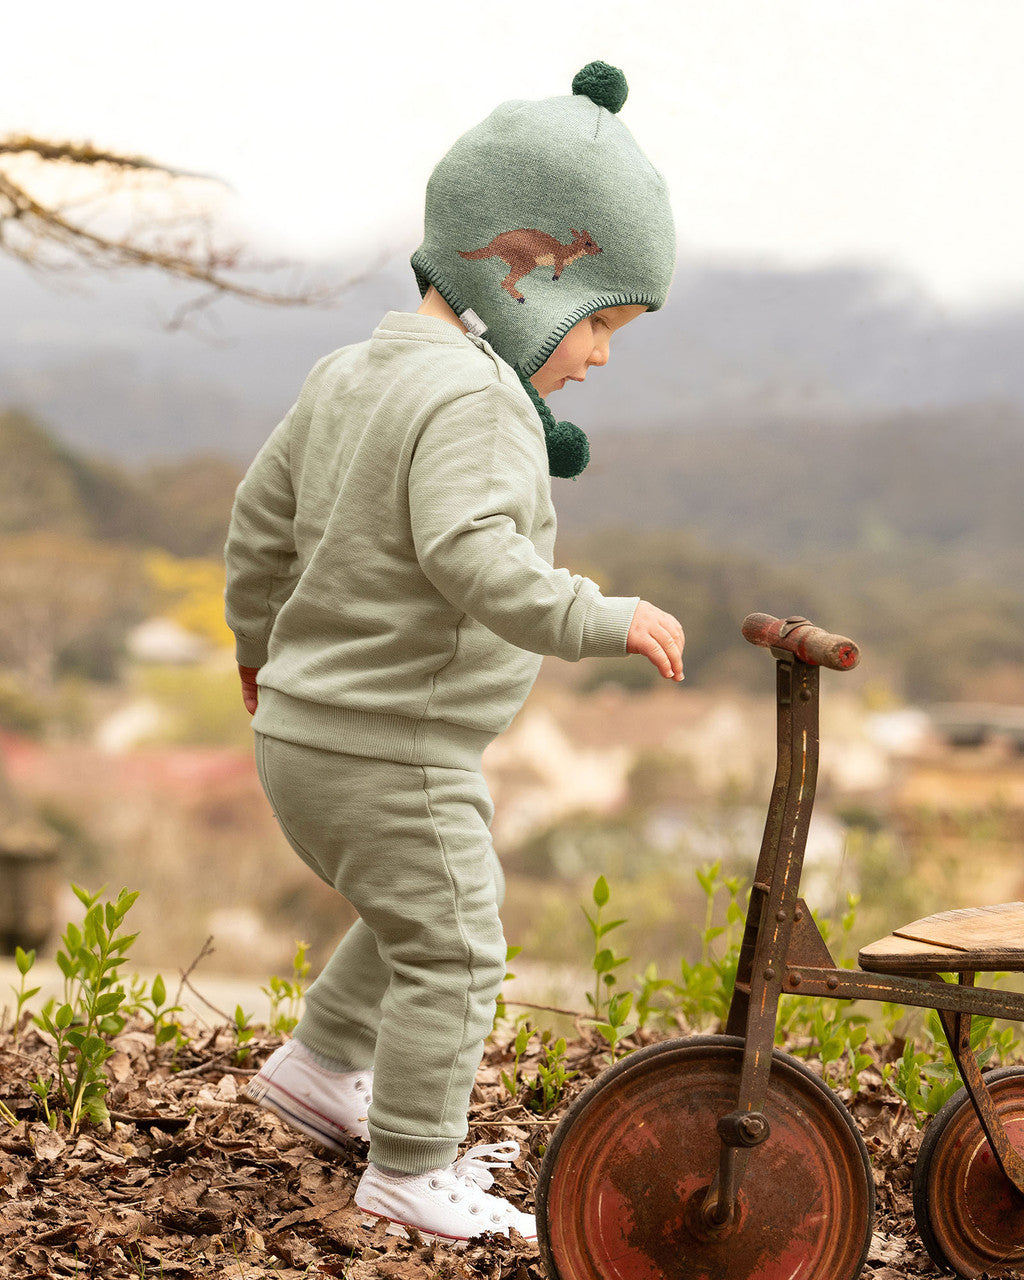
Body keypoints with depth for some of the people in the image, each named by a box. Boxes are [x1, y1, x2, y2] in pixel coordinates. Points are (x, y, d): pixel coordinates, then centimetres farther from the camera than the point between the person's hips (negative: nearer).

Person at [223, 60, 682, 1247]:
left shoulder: (348, 372, 8)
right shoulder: (473, 400, -21)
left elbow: (262, 514, 16)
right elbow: (474, 557, -35)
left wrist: (260, 641, 29)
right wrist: (606, 619, -28)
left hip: (300, 726, 10)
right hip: (392, 754, -10)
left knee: (420, 916, 27)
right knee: (450, 952, 3)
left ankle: (319, 1068, 36)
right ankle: (412, 1169, 14)